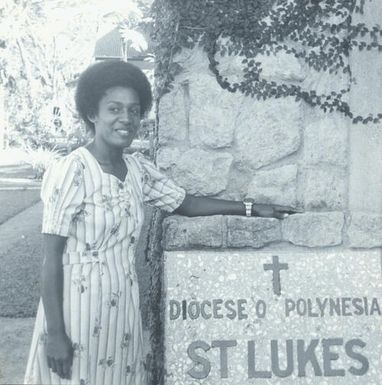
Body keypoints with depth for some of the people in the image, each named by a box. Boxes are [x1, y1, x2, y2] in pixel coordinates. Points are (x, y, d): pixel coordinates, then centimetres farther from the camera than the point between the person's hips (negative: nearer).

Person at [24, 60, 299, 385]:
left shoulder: (138, 169, 2)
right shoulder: (72, 171, -17)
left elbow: (186, 204, 15)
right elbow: (52, 258, -16)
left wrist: (252, 208, 15)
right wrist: (55, 333, -16)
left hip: (123, 306, 6)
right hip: (77, 306, -6)